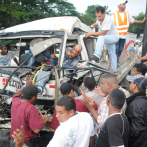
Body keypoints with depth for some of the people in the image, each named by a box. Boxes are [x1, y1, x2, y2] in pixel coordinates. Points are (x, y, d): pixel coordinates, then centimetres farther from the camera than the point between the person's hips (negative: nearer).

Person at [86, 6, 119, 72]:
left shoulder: (108, 19, -32)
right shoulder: (99, 19, -6)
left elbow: (102, 33, -33)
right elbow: (96, 23, 23)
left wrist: (91, 33, -30)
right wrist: (92, 26, 7)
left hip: (114, 37, -9)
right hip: (108, 38, 9)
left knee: (101, 38, -37)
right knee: (112, 53, 16)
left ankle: (97, 56, -51)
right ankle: (113, 69, 27)